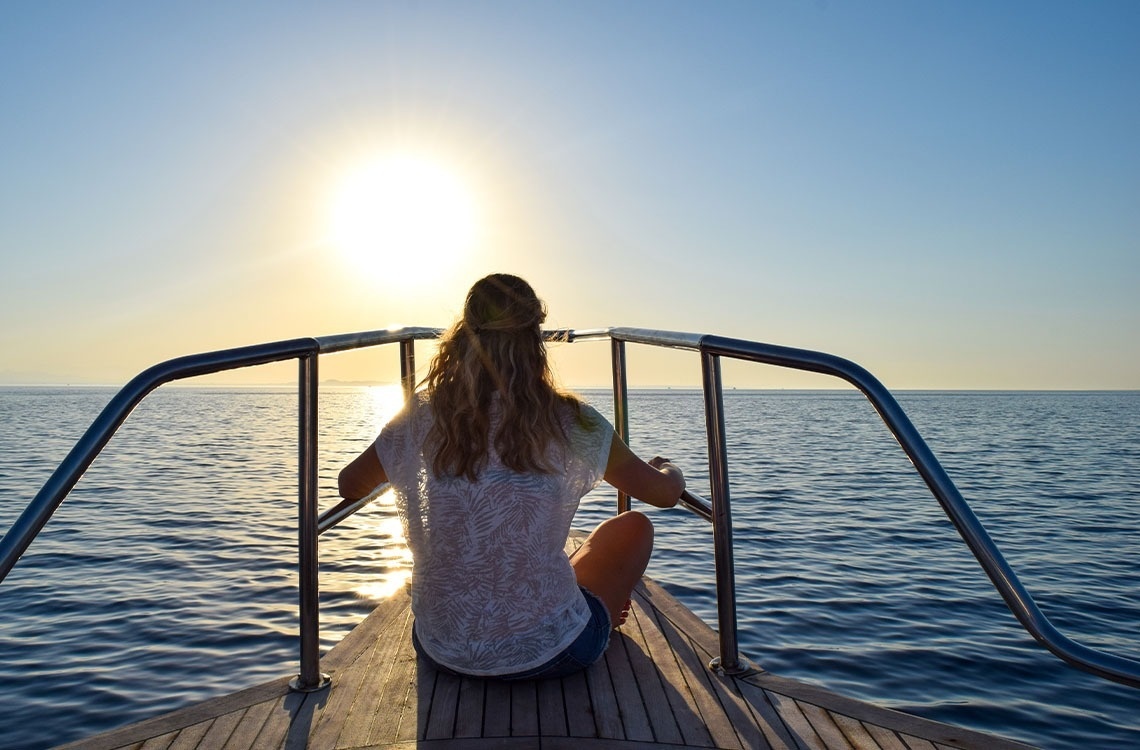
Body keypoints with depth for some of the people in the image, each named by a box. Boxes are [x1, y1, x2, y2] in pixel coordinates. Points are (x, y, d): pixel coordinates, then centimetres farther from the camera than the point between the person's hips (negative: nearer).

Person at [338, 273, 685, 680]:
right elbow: (666, 493, -1)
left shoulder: (424, 416, -8)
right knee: (633, 527, 20)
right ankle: (600, 624, 45)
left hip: (441, 653, 3)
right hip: (547, 655, -3)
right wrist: (668, 470, 22)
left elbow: (349, 486, 8)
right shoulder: (569, 422, -13)